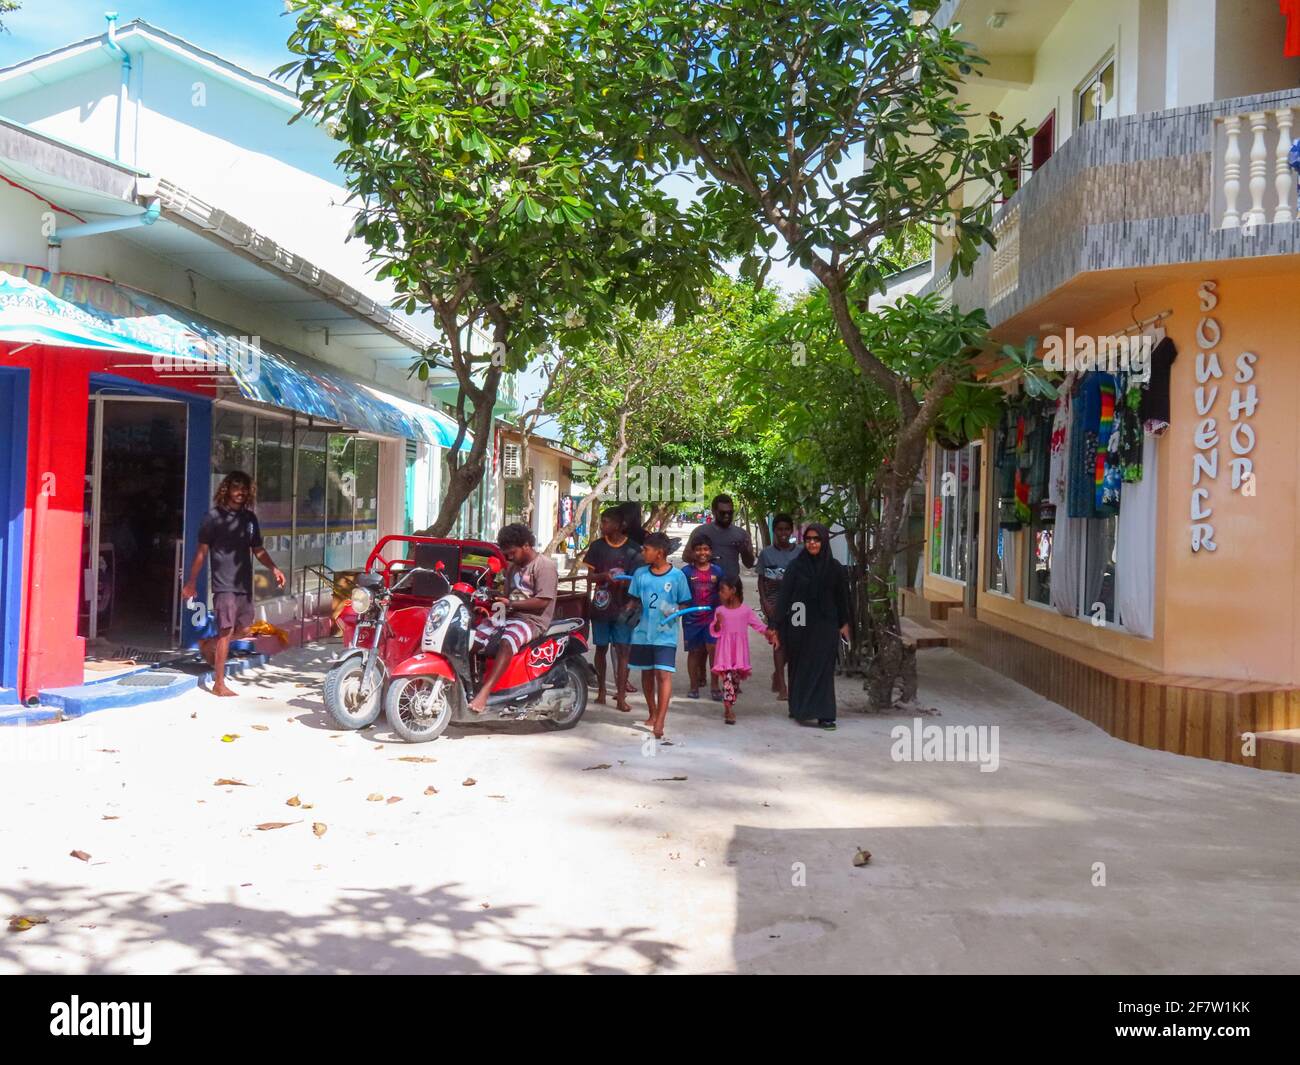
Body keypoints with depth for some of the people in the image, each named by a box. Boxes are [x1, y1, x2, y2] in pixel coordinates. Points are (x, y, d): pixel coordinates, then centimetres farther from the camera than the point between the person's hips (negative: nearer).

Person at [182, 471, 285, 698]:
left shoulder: (249, 518, 12)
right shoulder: (214, 516, -5)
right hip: (224, 584, -6)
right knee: (226, 631, -9)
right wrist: (192, 582, -3)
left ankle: (207, 644, 37)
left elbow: (258, 550, 17)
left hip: (244, 584, 6)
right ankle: (219, 684, -3)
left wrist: (274, 568, 1)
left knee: (243, 629, 12)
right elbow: (202, 551, -3)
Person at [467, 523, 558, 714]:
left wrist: (510, 603, -19)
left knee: (507, 642, -36)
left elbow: (542, 602, -17)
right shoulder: (513, 566, 18)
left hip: (532, 620, -9)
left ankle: (485, 692, -42)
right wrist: (497, 600, -1)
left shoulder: (545, 565, -10)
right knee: (471, 639, -10)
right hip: (509, 616, 9)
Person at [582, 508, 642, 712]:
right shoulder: (597, 546, 4)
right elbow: (590, 576, 4)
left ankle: (621, 696, -3)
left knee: (622, 650, -4)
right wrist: (604, 576, -17)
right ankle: (601, 690, 22)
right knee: (601, 648, 9)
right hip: (601, 605, 2)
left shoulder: (632, 549, -2)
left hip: (622, 607, -2)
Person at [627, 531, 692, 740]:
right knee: (647, 673, 15)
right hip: (642, 633, 4)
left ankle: (659, 723, -14)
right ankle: (652, 714, 33)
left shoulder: (677, 575, -6)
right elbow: (634, 600, 11)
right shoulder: (640, 574, 2)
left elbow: (684, 604, 2)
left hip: (665, 634, -4)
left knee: (663, 674, -12)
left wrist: (675, 610, -16)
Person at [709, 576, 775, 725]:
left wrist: (769, 634, -12)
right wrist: (718, 622, -17)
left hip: (739, 650, 1)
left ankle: (729, 708, 21)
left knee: (736, 678, 6)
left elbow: (758, 625, 3)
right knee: (727, 677, -11)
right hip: (725, 650, -1)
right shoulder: (720, 610, 2)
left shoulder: (746, 609, 0)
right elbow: (714, 631, 3)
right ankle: (729, 710, -10)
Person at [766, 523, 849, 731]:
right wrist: (776, 624, -12)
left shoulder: (834, 568, 0)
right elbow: (783, 595, -7)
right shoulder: (795, 566, -4)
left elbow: (842, 597, 9)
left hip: (825, 626, 0)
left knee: (823, 669, -2)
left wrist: (844, 623, 11)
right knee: (799, 668, 9)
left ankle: (824, 714, -1)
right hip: (800, 625, 0)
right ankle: (799, 708, 21)